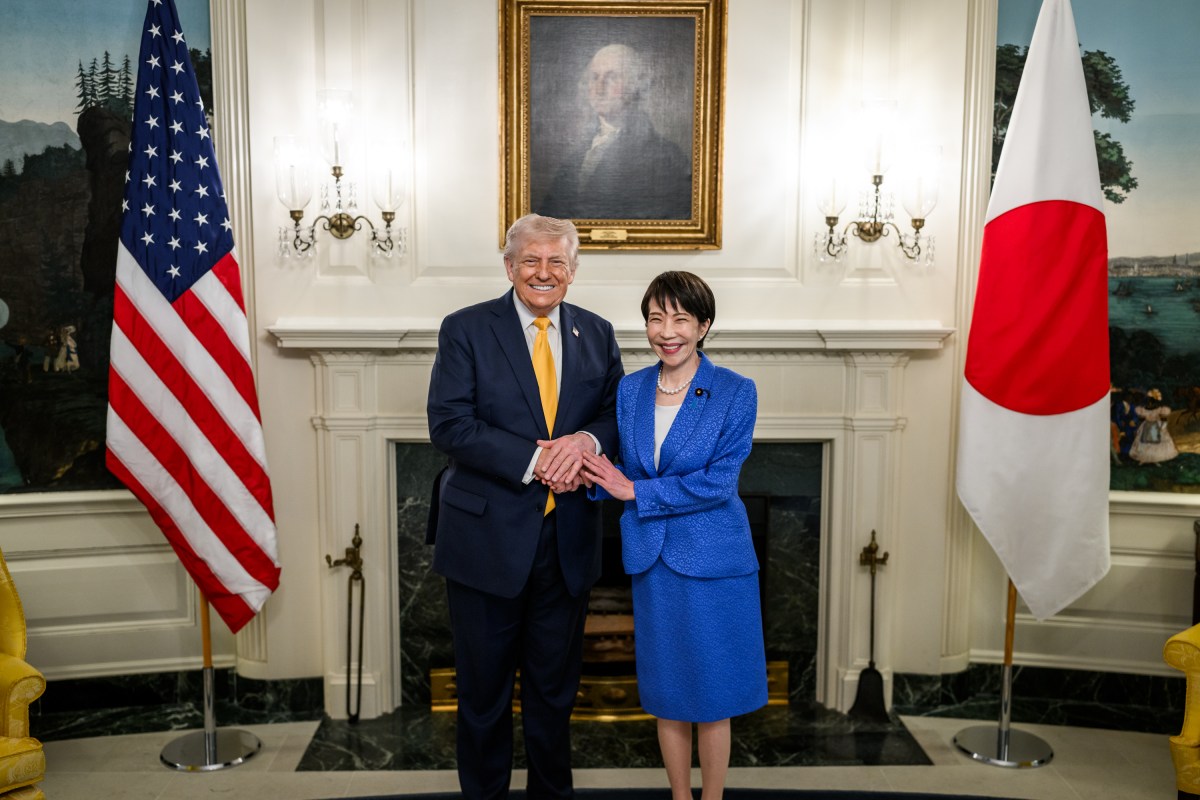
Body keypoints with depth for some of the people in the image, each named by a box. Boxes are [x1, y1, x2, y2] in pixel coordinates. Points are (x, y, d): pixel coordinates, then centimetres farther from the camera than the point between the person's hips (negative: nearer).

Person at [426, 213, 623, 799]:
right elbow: (449, 425, -14)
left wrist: (587, 440, -17)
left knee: (556, 684, 17)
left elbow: (618, 414, 6)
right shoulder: (466, 331, -5)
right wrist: (535, 460, -22)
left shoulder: (596, 334, 7)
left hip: (567, 541, 3)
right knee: (484, 686, 11)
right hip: (488, 536, -3)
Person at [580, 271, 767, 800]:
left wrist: (633, 490, -15)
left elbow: (717, 483, -15)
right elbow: (627, 474, 8)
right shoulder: (630, 390, 4)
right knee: (666, 695, 14)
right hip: (652, 561, 4)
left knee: (712, 697, 8)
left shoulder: (735, 392, -9)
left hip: (712, 560, -4)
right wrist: (591, 474, -14)